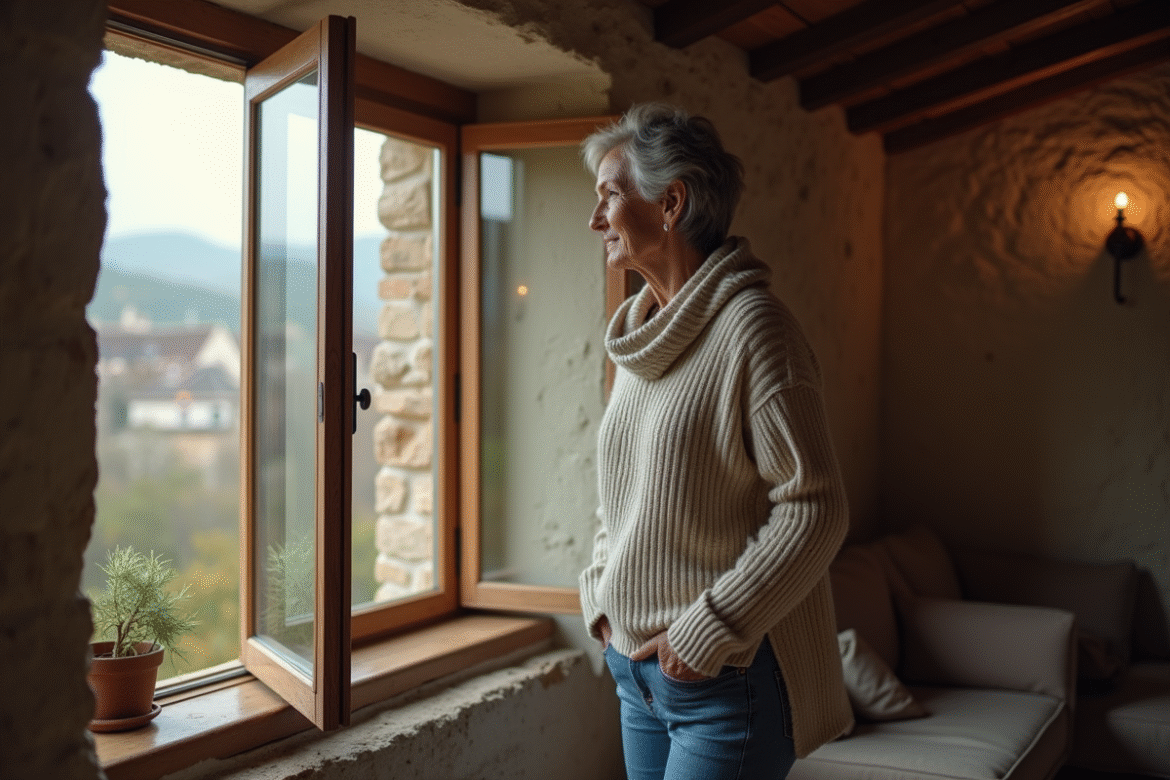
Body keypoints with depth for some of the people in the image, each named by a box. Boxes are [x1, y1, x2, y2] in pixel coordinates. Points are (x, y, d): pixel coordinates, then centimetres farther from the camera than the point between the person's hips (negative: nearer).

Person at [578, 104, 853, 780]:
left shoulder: (751, 325, -15)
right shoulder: (640, 332, 10)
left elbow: (815, 507, -18)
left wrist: (708, 631, -17)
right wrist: (600, 592, 8)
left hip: (728, 677, -7)